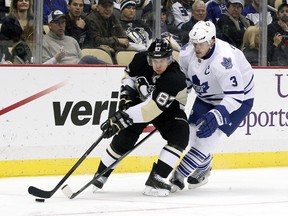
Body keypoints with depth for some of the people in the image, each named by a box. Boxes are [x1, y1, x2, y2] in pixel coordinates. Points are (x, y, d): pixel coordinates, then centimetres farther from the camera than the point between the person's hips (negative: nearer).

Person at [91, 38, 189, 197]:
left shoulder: (174, 78, -38)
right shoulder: (141, 60, -22)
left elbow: (152, 108, -44)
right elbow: (129, 75, 4)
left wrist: (122, 118, -46)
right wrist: (126, 96, -12)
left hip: (168, 108, -2)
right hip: (141, 100, 3)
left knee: (179, 138, -26)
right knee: (124, 138, -10)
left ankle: (154, 181, -23)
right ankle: (101, 175, 9)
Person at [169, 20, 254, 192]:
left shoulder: (224, 60, -39)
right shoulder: (187, 53, -18)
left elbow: (235, 96, -39)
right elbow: (183, 79, 3)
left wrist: (215, 116, -49)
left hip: (238, 97, -7)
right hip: (206, 97, 7)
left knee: (208, 136, -16)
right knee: (194, 133, 2)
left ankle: (178, 176, -10)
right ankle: (203, 169, 30)